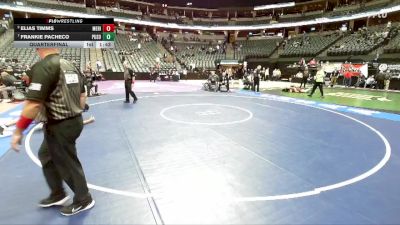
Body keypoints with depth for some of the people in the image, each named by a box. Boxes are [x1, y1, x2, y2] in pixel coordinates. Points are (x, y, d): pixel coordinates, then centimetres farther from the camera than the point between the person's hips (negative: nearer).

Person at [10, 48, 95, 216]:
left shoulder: (43, 67, -18)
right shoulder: (70, 66, 6)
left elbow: (33, 104, -25)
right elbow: (82, 95, 14)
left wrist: (18, 130, -14)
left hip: (59, 126, -9)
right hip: (74, 121, 9)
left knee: (68, 164, 10)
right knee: (46, 155, 27)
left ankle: (83, 200, 30)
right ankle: (58, 194, 41)